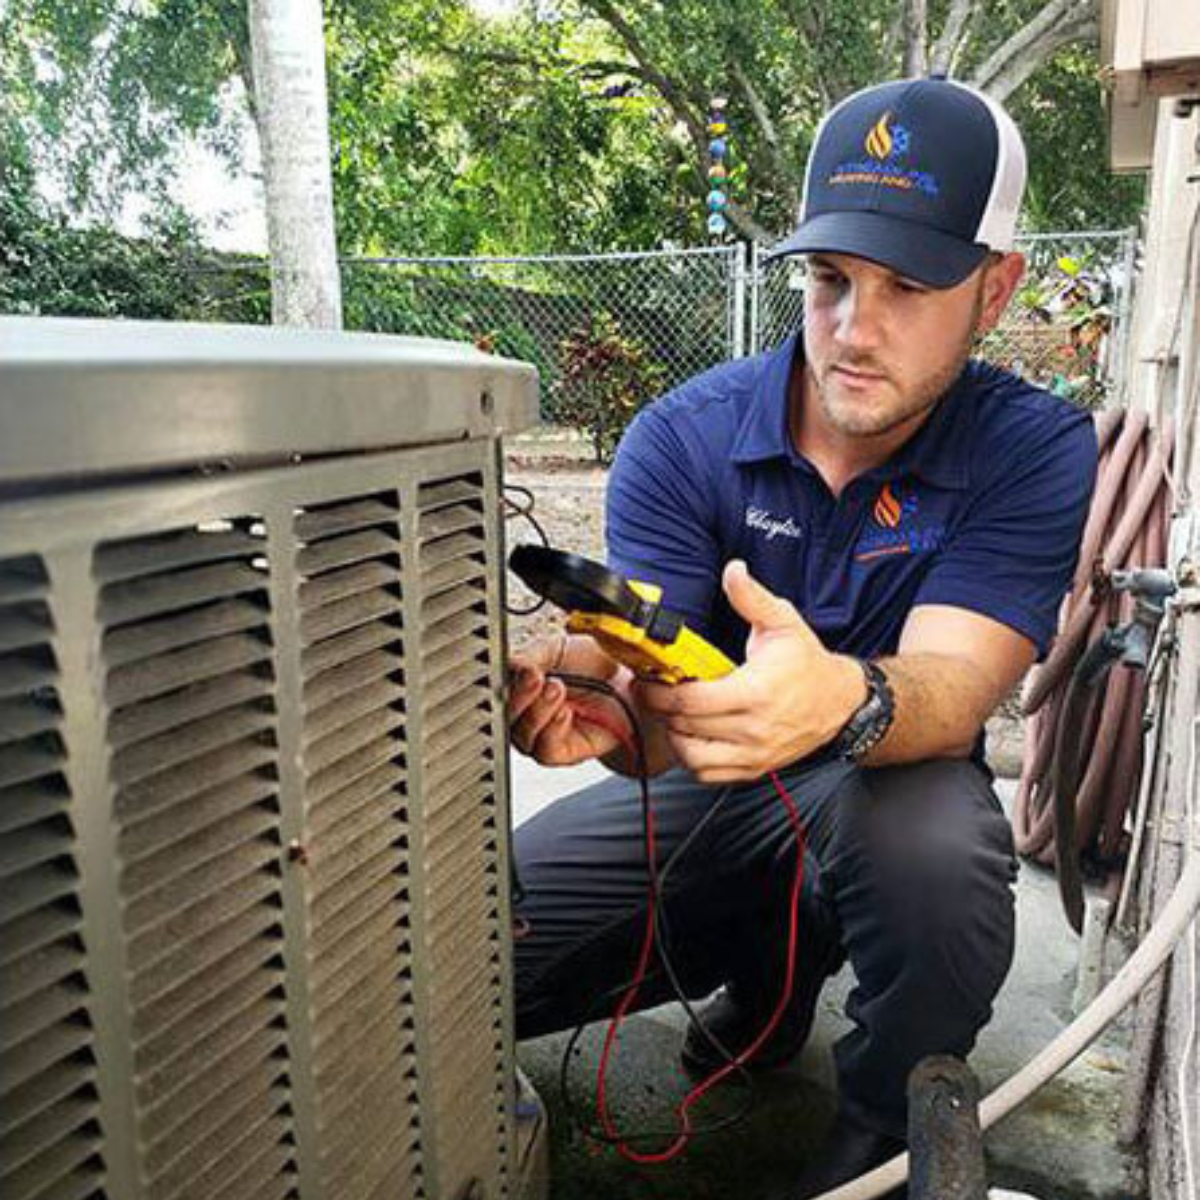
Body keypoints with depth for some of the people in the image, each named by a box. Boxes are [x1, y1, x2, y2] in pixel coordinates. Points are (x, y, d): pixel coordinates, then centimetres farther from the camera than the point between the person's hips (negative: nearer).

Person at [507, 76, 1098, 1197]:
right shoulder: (681, 439, -13)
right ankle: (765, 974, 16)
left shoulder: (1035, 451, -15)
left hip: (890, 782, -1)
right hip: (701, 791, 2)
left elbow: (951, 692, -28)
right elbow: (658, 704, -22)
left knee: (933, 839, -38)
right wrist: (599, 698, -47)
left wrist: (841, 699, -52)